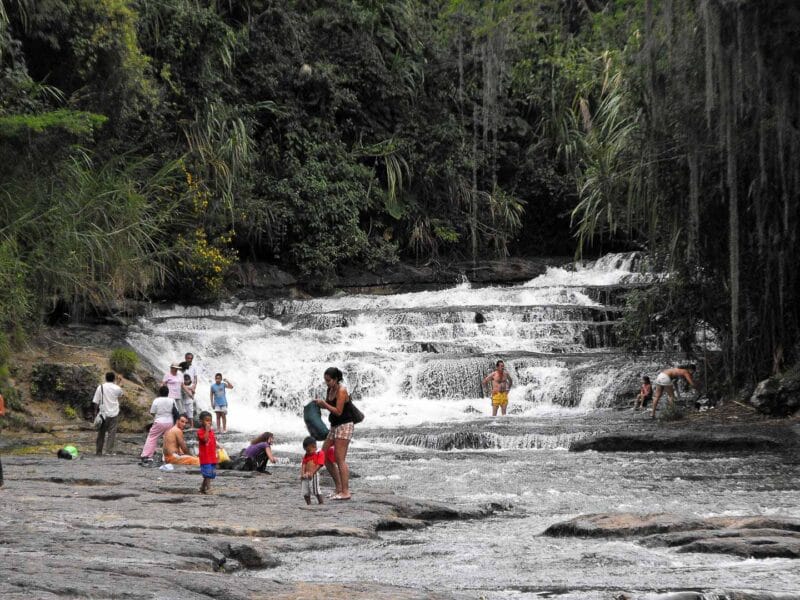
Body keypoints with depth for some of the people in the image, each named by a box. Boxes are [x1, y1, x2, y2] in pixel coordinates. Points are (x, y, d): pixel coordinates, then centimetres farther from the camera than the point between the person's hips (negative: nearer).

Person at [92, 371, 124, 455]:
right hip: (114, 414, -1)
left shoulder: (100, 387, -3)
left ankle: (98, 451, 14)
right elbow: (121, 394, 20)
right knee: (112, 433, 1)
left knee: (101, 433, 10)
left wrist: (96, 411, 8)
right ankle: (109, 451, -6)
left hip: (103, 413, 2)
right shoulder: (117, 388, -4)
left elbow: (96, 401, -2)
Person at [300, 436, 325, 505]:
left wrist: (311, 473, -20)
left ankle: (321, 504, -6)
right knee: (305, 492, 6)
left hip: (313, 476, -6)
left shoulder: (320, 454, -3)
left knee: (316, 490, -12)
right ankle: (308, 504, 17)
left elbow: (318, 465, -11)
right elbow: (303, 465, 8)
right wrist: (302, 474, -9)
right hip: (305, 476, 6)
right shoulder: (306, 456, 16)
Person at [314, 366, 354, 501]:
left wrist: (324, 404, -17)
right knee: (324, 456, 9)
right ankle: (339, 487, 15)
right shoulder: (330, 390, 10)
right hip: (335, 427, 10)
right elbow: (329, 406, 21)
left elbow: (338, 411, -20)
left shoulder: (342, 391, -16)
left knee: (340, 459, -11)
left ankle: (345, 492, -9)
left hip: (345, 426, -10)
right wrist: (319, 403, 2)